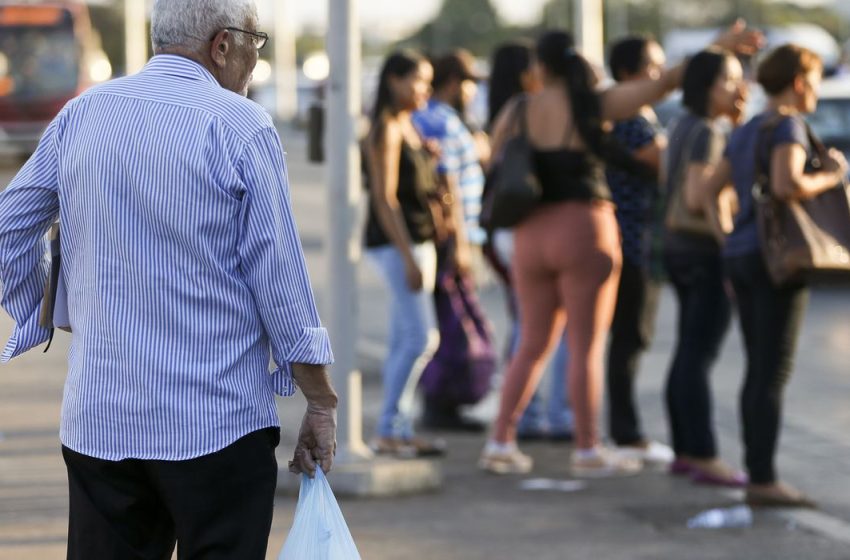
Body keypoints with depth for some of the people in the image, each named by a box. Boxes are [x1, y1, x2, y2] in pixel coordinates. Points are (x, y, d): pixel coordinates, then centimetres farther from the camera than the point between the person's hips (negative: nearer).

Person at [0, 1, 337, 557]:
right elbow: (280, 277, -8)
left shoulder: (81, 114, 6)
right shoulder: (242, 128, -9)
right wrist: (321, 404, -1)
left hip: (96, 422, 5)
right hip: (217, 425, -5)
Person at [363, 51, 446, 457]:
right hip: (395, 241, -9)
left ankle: (398, 431, 10)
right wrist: (408, 258, -20)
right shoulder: (387, 130, -12)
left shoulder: (409, 127, 16)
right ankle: (389, 430, -8)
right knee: (420, 337, -12)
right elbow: (384, 198, -17)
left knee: (404, 341, 8)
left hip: (419, 239, 9)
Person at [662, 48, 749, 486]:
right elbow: (698, 194, -23)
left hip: (680, 249, 10)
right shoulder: (707, 132, -14)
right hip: (706, 253, -10)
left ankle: (683, 451, 17)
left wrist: (739, 120, 7)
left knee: (688, 354, 13)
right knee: (699, 357, -9)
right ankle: (704, 458, -9)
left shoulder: (685, 125, 13)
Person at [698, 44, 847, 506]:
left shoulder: (747, 133, 15)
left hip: (741, 258, 9)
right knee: (775, 373, -8)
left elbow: (707, 191, 18)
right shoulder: (788, 128, -12)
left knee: (759, 372, 11)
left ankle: (757, 477, 11)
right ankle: (765, 482, -10)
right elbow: (787, 185, -28)